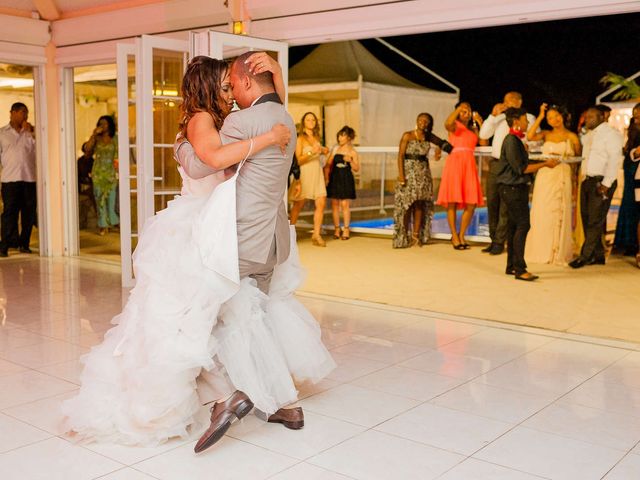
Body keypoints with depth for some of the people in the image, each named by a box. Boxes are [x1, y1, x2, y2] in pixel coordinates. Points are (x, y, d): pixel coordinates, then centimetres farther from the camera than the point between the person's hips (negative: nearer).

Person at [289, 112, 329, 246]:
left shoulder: (317, 137, 13)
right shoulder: (300, 139, -5)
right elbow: (298, 160, -11)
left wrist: (322, 151, 8)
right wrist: (311, 152, -23)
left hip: (317, 172, 5)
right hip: (304, 173, -5)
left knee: (321, 204, -5)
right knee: (298, 205, 2)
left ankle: (316, 234, 0)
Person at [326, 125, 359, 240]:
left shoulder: (352, 152, 1)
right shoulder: (335, 150, 8)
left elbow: (356, 168, -2)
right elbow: (328, 165, 8)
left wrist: (350, 161, -18)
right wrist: (327, 178, -1)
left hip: (346, 180, -3)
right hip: (334, 179, 3)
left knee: (345, 204, -5)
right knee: (334, 204, 4)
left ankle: (346, 229, 4)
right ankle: (336, 228, 14)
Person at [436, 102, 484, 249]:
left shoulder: (473, 129, 24)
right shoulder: (455, 125, 8)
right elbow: (447, 124, -18)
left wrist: (480, 123, 7)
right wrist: (458, 109, -26)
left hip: (469, 165, 5)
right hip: (455, 163, -5)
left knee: (471, 205, -1)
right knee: (452, 202, -6)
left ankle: (461, 235, 13)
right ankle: (454, 237, 3)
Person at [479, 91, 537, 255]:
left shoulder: (528, 118, 3)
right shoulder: (500, 118, 16)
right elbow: (483, 135, 7)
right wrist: (493, 115, 0)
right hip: (495, 163, 5)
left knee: (505, 206, -4)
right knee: (492, 203, 6)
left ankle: (500, 242, 2)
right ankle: (493, 239, 15)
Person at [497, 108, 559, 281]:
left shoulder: (516, 140, 16)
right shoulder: (511, 141, -14)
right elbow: (521, 168, -18)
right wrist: (545, 164, -13)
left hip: (517, 188, 10)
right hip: (512, 188, -10)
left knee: (514, 226, 10)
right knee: (522, 225, -13)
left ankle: (511, 266, 15)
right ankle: (519, 269, -12)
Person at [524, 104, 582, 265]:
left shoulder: (572, 137, 4)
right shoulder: (546, 134, 9)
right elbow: (530, 136, -10)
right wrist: (540, 117, -4)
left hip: (562, 177, -2)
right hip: (544, 177, 2)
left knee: (559, 214, -1)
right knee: (541, 214, 1)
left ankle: (559, 253, 7)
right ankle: (542, 251, 9)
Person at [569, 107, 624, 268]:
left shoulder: (611, 134, -8)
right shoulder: (594, 135, 19)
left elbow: (614, 160, -15)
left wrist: (606, 184, -19)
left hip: (602, 182, -9)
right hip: (588, 181, 9)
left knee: (595, 220, -5)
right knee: (586, 219, 9)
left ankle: (585, 256, -2)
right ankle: (598, 255, 17)